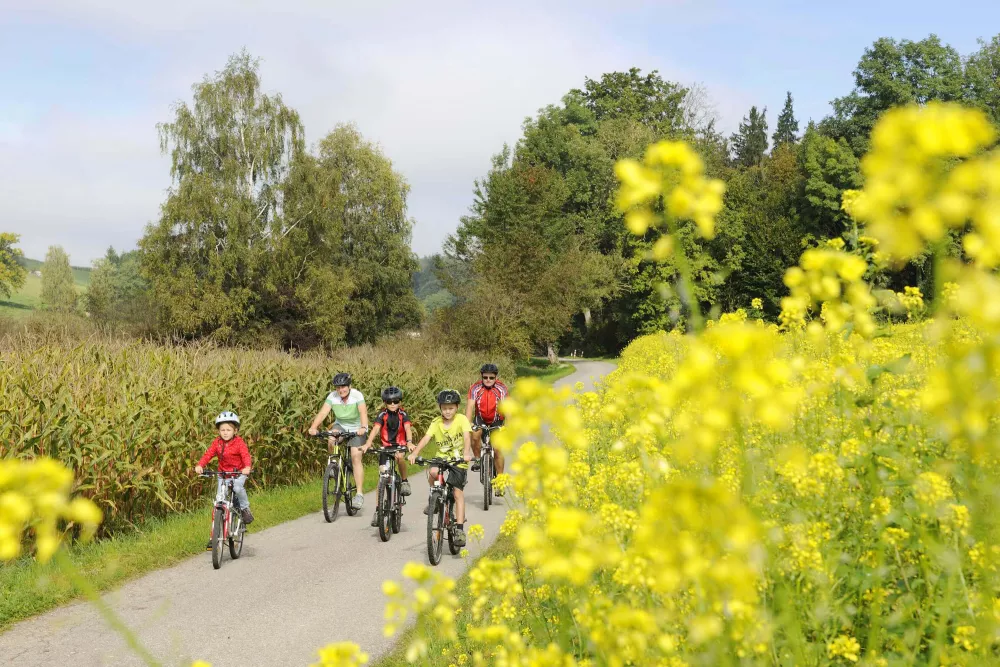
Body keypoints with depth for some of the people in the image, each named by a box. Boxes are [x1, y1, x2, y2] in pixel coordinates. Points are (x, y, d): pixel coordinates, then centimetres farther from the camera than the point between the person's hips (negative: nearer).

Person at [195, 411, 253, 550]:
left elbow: (245, 455, -24)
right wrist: (200, 465, -31)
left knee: (237, 487, -36)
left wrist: (247, 467, -44)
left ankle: (245, 508, -6)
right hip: (223, 474, 3)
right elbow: (208, 454, -12)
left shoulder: (239, 442, -11)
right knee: (219, 501, -4)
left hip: (239, 473, -3)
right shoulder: (217, 443, -2)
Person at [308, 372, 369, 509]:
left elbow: (363, 412, -37)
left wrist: (363, 427, -56)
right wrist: (313, 427, -42)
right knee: (331, 442, -29)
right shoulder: (332, 397, -15)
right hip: (340, 425, 3)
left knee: (356, 458, -16)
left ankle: (359, 494, -15)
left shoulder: (357, 396, -22)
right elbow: (323, 412, -26)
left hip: (356, 429, -3)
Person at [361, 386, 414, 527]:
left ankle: (405, 481, -11)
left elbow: (407, 428, -22)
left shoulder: (403, 414, -7)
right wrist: (368, 444, -40)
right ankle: (378, 510, -1)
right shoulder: (382, 415, -9)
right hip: (385, 446, 1)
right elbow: (375, 429, -23)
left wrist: (409, 442, -42)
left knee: (399, 457, -36)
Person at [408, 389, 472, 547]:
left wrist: (467, 453, -41)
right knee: (433, 472, -31)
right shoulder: (436, 423, -2)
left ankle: (460, 529, -6)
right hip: (441, 458, 2)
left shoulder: (461, 419, -8)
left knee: (458, 492, -11)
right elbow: (426, 438, -13)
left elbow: (467, 437, -22)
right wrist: (414, 453, -30)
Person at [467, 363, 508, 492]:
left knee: (497, 448, -14)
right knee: (475, 435, -31)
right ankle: (477, 458, -5)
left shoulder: (502, 388, -20)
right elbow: (470, 406, -27)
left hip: (496, 421, -1)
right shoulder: (475, 388, -20)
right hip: (480, 419, 1)